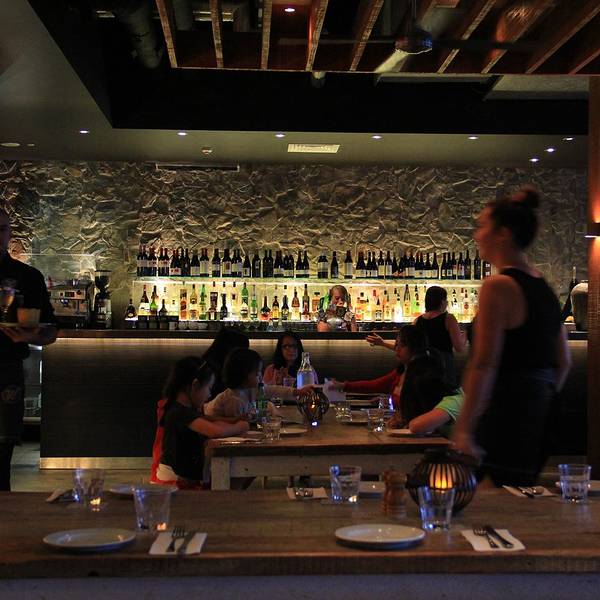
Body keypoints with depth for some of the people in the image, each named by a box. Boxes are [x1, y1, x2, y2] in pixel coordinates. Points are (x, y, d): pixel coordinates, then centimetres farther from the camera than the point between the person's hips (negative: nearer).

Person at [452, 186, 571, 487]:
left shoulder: (498, 286, -13)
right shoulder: (544, 287, 14)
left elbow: (484, 364, -19)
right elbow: (563, 363, 19)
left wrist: (463, 430, -20)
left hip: (506, 420, -9)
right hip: (541, 424, 9)